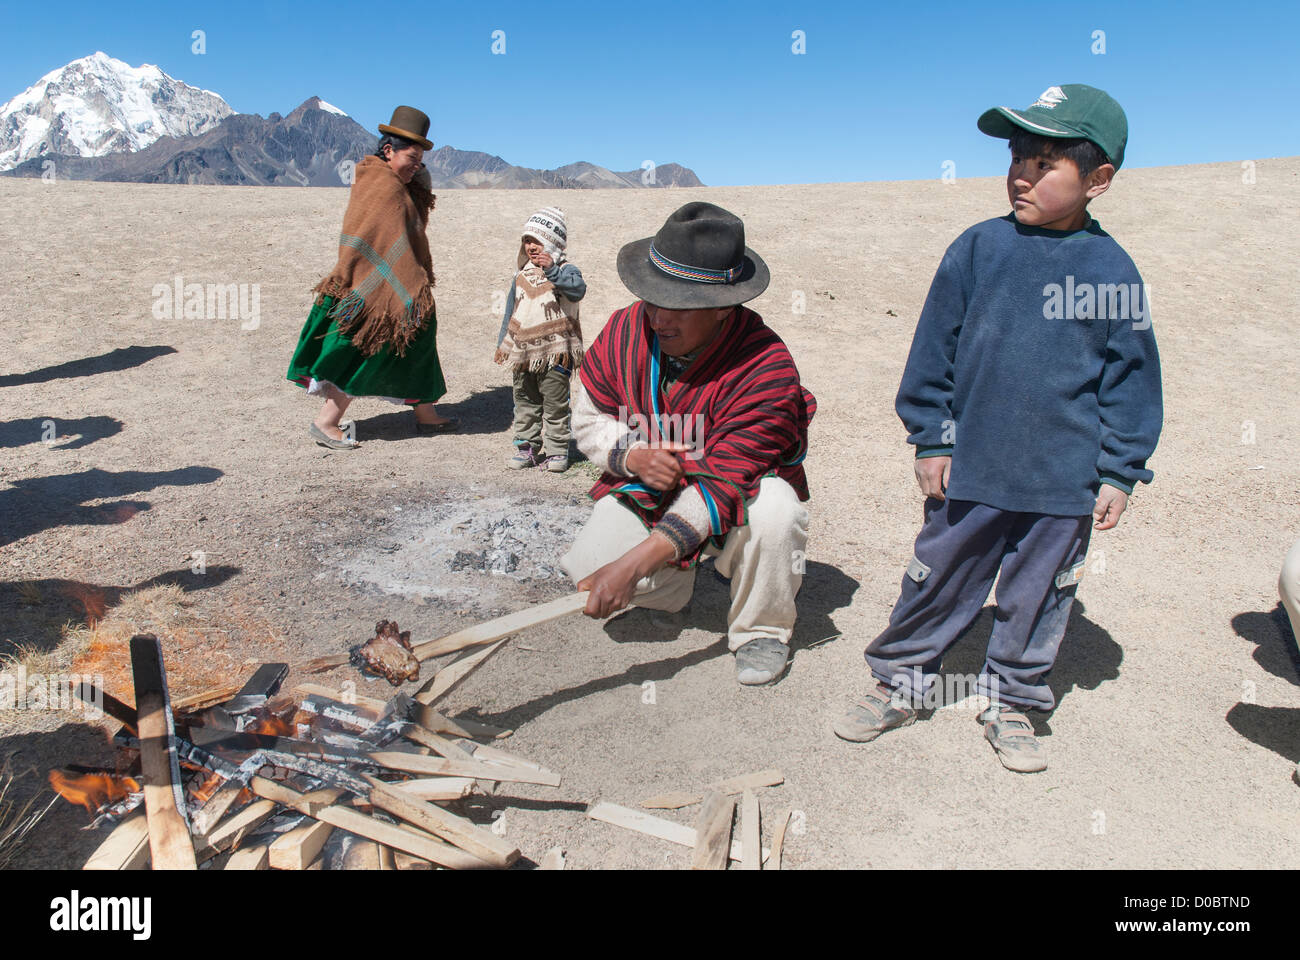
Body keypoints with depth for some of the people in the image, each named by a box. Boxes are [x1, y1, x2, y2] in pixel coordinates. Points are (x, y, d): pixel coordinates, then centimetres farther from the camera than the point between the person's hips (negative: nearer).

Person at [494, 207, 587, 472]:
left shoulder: (565, 271, -6)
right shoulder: (522, 275, 10)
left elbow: (578, 288, -30)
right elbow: (511, 311, 17)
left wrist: (552, 270, -41)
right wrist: (503, 343, 17)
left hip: (555, 352, -5)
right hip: (524, 352, 6)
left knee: (555, 404, 0)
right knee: (525, 402, 12)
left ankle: (557, 450, 11)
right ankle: (527, 446, 23)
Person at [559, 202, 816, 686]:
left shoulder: (765, 368, -32)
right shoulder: (626, 329, -15)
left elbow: (722, 487, -36)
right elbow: (588, 418, -1)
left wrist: (632, 563, -43)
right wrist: (632, 456, -25)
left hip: (741, 492, -4)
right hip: (644, 486, 4)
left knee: (772, 511, -38)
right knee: (590, 575, -16)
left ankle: (761, 631, -6)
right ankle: (675, 574, 20)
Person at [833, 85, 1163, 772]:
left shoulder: (1113, 270, -2)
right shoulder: (979, 249, -3)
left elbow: (1130, 379, 4)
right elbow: (935, 349, 1)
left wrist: (1119, 472, 2)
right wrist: (931, 440, -1)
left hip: (1065, 482, 1)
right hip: (970, 466, 0)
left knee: (1037, 598, 13)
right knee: (937, 580, 11)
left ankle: (1011, 702, 33)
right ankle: (898, 682, 29)